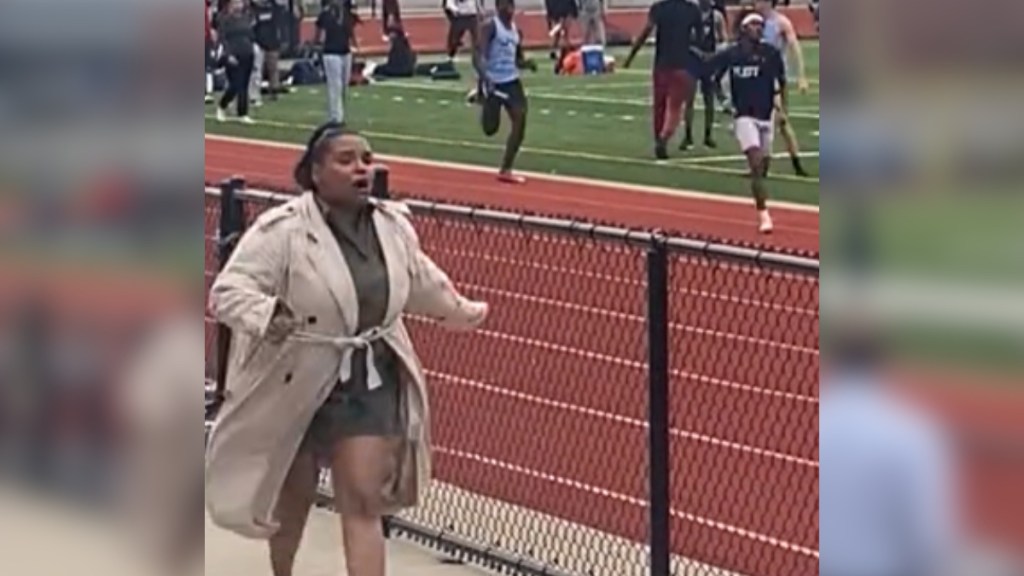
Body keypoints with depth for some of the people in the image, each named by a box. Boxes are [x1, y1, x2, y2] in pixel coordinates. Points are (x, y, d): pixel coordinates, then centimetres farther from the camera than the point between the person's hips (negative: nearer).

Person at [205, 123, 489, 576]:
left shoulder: (394, 225, -2)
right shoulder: (282, 231, -21)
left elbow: (421, 281, 19)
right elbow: (228, 290, -27)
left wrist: (460, 310, 32)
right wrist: (265, 316, -47)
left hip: (371, 384, 3)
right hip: (296, 384, -3)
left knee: (363, 501, -5)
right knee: (293, 496, 17)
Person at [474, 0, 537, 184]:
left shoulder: (516, 31, 10)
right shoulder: (489, 26, -12)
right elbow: (478, 54, -23)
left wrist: (526, 63, -2)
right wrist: (484, 76, -39)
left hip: (511, 81, 6)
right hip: (492, 82, -6)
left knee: (520, 121, -9)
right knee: (491, 128, -3)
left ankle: (505, 170, 0)